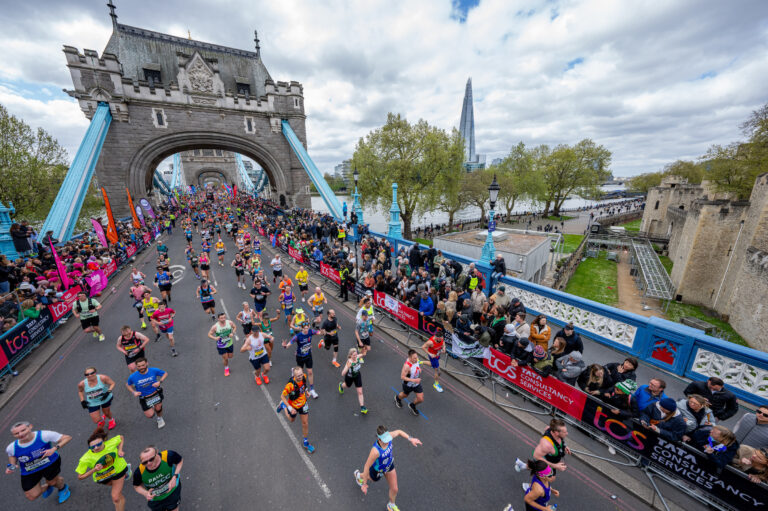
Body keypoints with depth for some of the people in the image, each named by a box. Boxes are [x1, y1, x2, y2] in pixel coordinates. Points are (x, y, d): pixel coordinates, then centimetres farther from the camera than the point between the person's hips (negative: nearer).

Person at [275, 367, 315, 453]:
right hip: (293, 405, -3)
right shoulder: (290, 385, -40)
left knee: (305, 423, 9)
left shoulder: (304, 377, -24)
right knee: (292, 420, 28)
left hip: (303, 403, 3)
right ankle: (283, 406, 50)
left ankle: (305, 442, 33)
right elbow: (282, 396, -24)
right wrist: (290, 408, -27)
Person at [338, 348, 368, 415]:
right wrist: (348, 366, -59)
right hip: (349, 377, -2)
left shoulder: (358, 357, -26)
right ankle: (341, 385, 64)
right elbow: (342, 374, -46)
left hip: (357, 376, 3)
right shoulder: (349, 362, -40)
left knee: (360, 392, 0)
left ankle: (362, 407, 14)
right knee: (348, 386, 30)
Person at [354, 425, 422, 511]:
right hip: (377, 470, -4)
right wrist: (364, 484, -19)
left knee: (394, 489, 18)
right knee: (373, 479, 32)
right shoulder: (375, 451, -48)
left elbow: (399, 431, -12)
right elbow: (367, 467, -32)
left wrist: (411, 439, -19)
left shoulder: (388, 436, -34)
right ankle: (359, 475, 65)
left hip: (389, 465, 4)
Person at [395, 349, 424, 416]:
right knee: (405, 395, 24)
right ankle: (397, 398, 61)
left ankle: (412, 405, 39)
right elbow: (402, 377, -31)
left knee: (421, 399, 6)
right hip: (408, 385, -5)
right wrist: (413, 380, -36)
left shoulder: (416, 360, -17)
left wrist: (419, 369, -9)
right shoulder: (407, 366, -39)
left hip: (417, 383, 5)